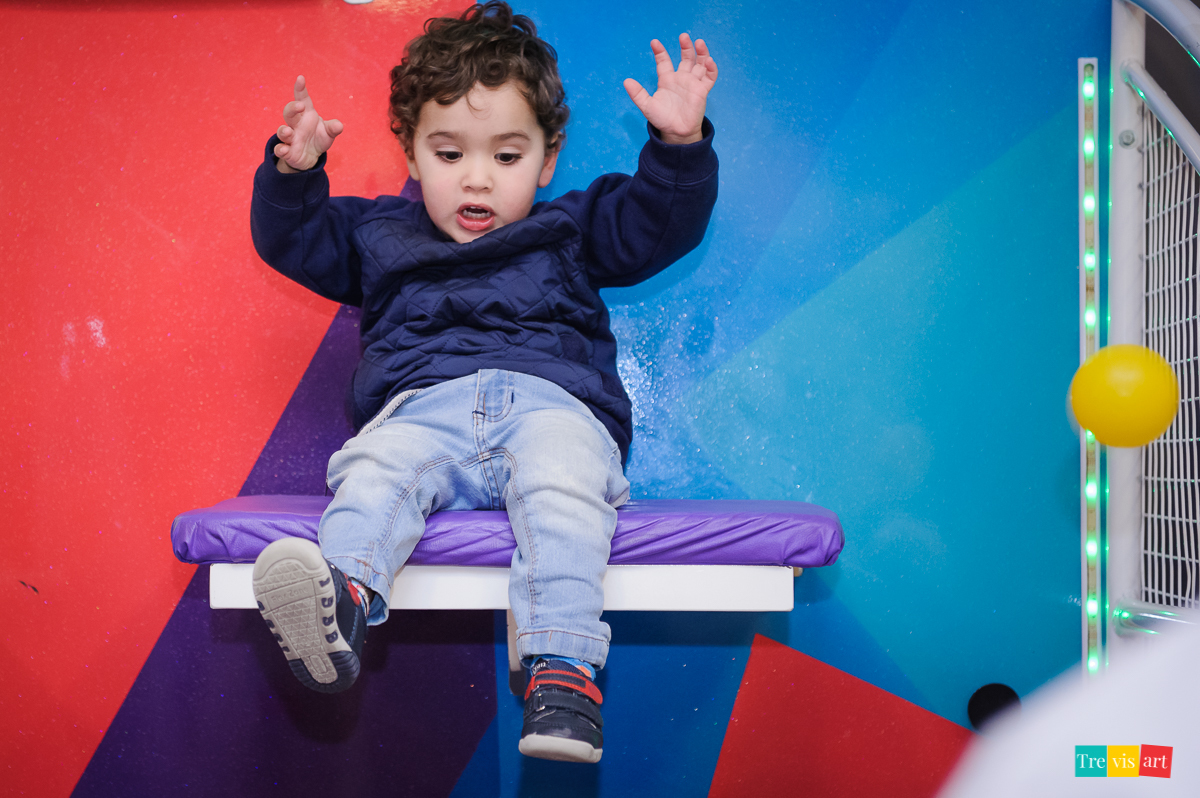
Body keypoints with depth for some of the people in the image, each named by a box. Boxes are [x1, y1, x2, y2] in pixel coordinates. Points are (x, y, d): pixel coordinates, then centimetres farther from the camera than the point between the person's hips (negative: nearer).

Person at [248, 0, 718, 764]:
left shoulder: (572, 230, 27)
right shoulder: (378, 233, 30)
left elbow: (661, 222, 17)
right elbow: (292, 239, 25)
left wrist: (680, 145, -1)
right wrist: (293, 173, 5)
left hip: (553, 402, -1)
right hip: (422, 405, 2)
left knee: (562, 478, -35)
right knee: (377, 467, -32)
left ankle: (563, 670, -46)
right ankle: (338, 614, -57)